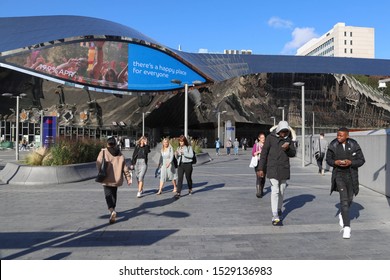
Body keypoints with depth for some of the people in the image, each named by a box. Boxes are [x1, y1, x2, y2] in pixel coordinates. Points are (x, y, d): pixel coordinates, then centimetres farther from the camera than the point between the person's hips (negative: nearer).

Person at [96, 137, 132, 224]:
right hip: (117, 179, 4)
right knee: (114, 194, 20)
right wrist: (128, 178, 9)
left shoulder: (103, 152, -7)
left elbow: (98, 164, -10)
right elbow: (125, 168, 4)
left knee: (108, 195, -2)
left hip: (107, 179, -4)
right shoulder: (120, 154, 5)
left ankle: (112, 211, -22)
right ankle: (112, 210, 31)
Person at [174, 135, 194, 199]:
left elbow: (191, 155, -14)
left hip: (188, 164, -3)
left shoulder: (189, 147, -3)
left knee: (188, 178, 12)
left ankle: (190, 189, 36)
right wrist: (176, 154, -6)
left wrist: (183, 153, -22)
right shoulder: (178, 148, 11)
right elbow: (177, 157, 16)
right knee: (179, 178, -7)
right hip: (180, 164, 3)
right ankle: (178, 193, -11)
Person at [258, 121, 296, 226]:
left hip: (284, 169, 4)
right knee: (275, 191, -10)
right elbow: (264, 153, -3)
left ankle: (279, 209, 35)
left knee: (281, 191, 14)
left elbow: (293, 153, 8)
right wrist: (261, 168, -4)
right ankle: (275, 217, -10)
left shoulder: (288, 139, 6)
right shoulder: (270, 138, -5)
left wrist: (287, 149, -15)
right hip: (273, 169, -4)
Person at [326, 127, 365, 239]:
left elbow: (361, 160, -2)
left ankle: (342, 215, 48)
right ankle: (347, 227, -10)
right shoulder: (333, 145, -7)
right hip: (339, 175, -2)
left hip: (351, 175, 2)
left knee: (349, 199, 17)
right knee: (344, 199, -13)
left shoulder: (354, 145, -9)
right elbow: (328, 159, 4)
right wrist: (335, 162, -17)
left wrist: (351, 162, -20)